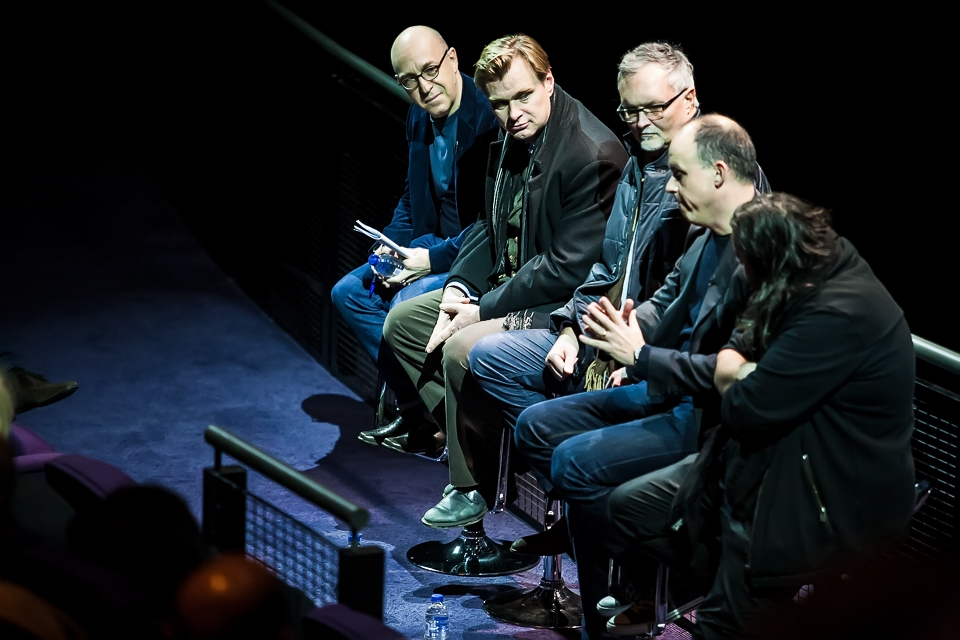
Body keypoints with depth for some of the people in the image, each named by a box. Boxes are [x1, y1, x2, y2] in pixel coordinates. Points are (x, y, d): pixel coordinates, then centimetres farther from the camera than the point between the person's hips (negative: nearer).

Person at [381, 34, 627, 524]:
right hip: (508, 285, 10)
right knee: (402, 320, 9)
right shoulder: (512, 137, 3)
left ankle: (474, 487, -9)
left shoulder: (594, 154, -24)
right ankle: (462, 427, 7)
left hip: (565, 305, -10)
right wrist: (458, 288, -3)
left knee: (462, 348, -27)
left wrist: (483, 311, -20)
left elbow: (566, 268, -25)